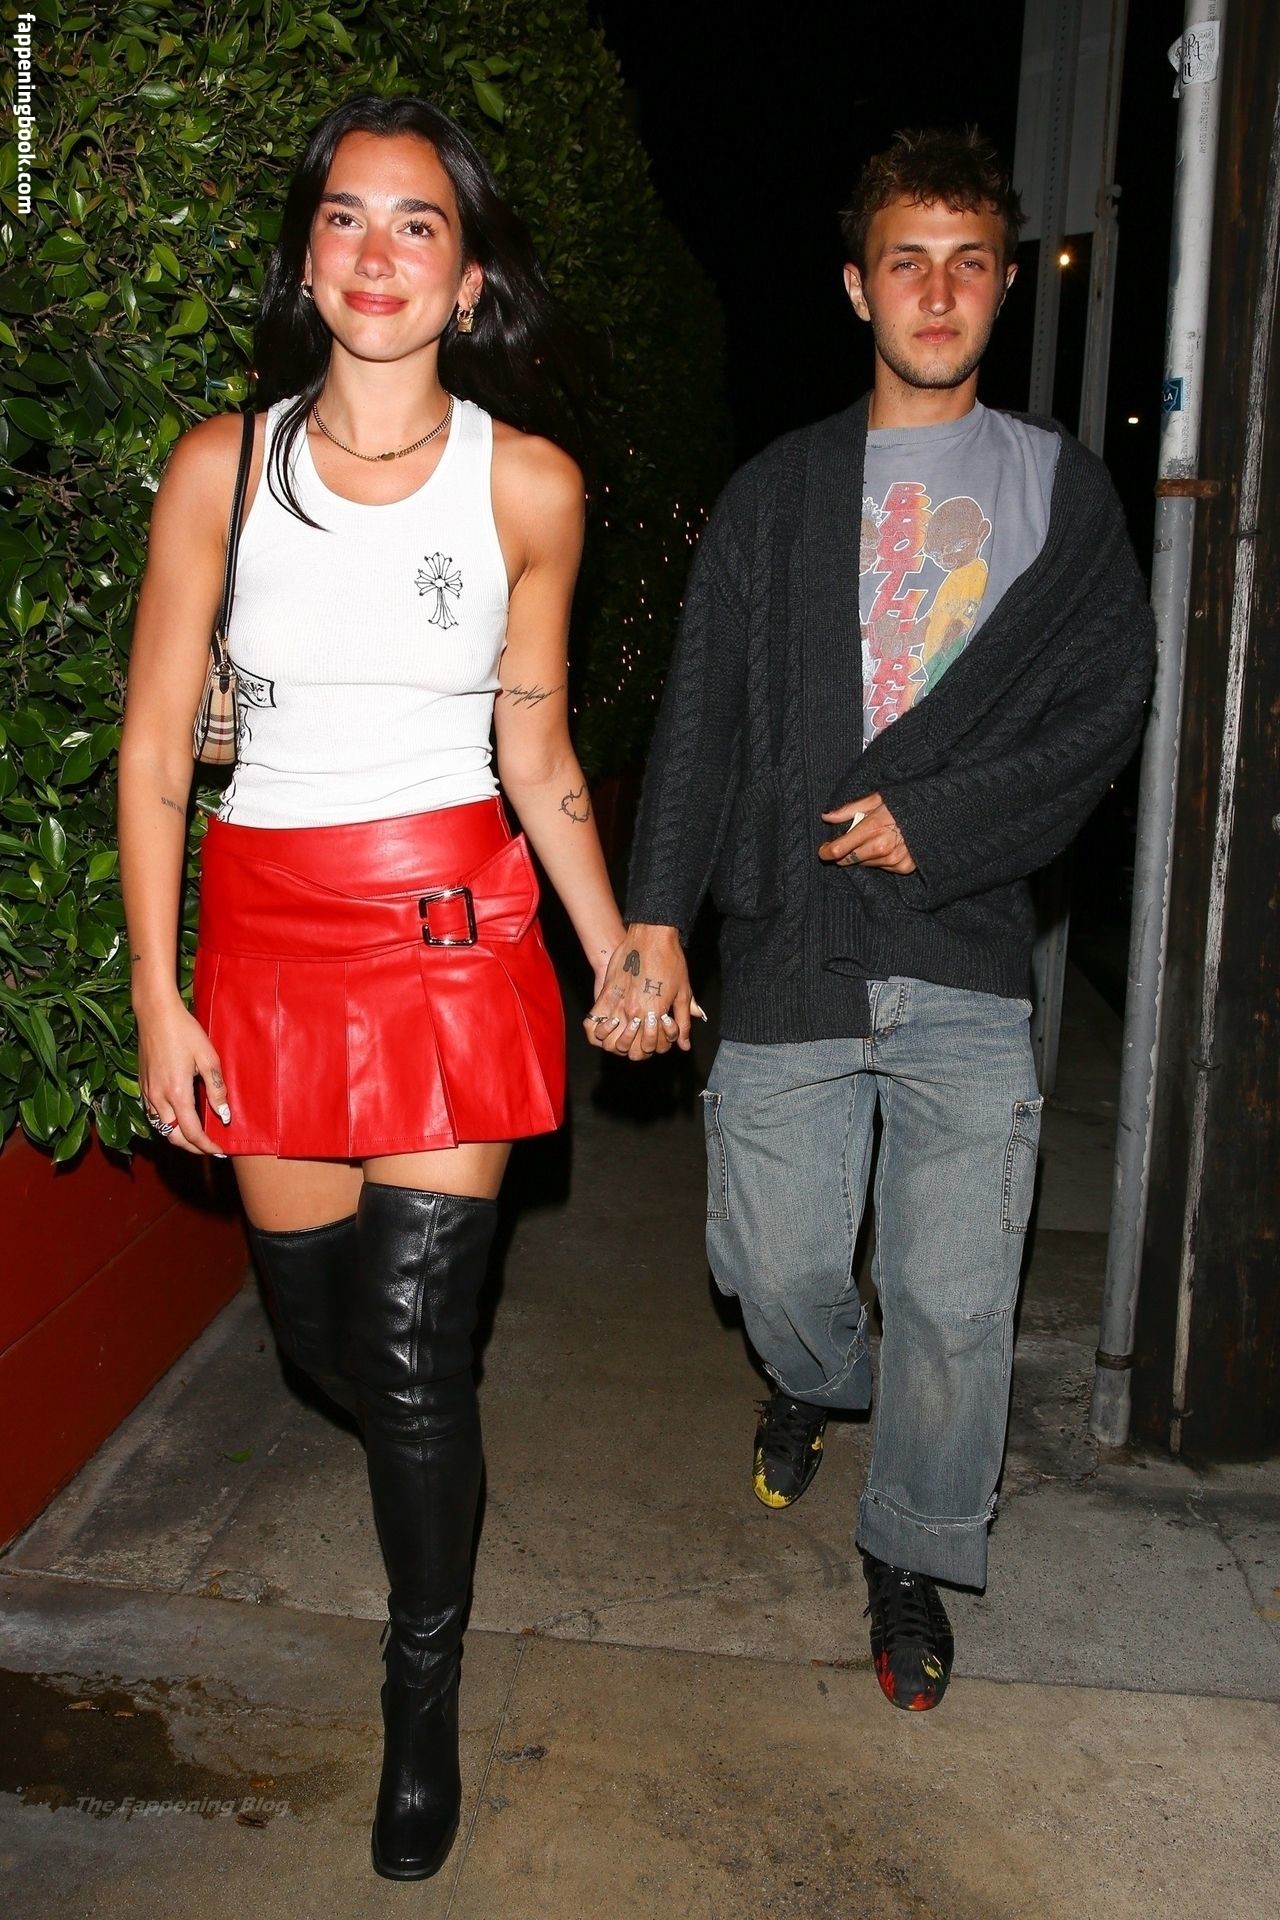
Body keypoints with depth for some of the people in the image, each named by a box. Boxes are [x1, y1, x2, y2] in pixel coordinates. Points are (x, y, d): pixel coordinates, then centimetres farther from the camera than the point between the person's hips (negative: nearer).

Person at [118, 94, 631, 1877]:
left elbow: (535, 750, 7)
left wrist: (620, 955, 4)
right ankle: (429, 1474, 52)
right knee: (317, 1327, 14)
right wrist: (157, 998, -3)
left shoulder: (528, 481, -1)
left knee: (413, 1349, -2)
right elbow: (153, 746, 0)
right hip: (265, 927, 2)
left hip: (451, 918, -1)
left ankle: (424, 1697, 24)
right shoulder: (225, 463, -2)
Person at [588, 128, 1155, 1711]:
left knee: (953, 1300, 2)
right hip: (788, 947, 1)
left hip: (968, 957, 0)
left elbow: (1102, 714, 1)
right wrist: (655, 916, -8)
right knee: (773, 1265, 9)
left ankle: (911, 1557, 25)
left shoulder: (1063, 490, 9)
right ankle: (820, 1382, 44)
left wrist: (932, 823, -11)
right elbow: (702, 718, 2)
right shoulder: (777, 494, 9)